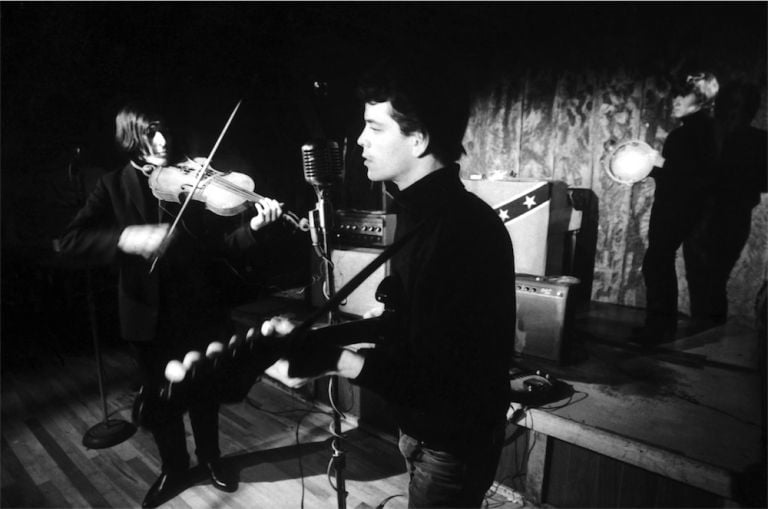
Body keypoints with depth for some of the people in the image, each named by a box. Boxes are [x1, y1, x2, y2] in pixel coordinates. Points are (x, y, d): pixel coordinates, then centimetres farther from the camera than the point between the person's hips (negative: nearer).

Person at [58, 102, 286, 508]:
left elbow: (228, 247, -11)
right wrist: (124, 238, -31)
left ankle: (210, 457, 43)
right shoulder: (113, 188, -2)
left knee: (205, 391, 17)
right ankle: (173, 468, 41)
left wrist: (255, 226, -31)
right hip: (150, 315, 1)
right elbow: (71, 243, -12)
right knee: (159, 396, 16)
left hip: (201, 311, 0)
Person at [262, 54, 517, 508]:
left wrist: (336, 361, -34)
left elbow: (438, 376, -30)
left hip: (454, 444, -8)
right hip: (427, 427, 8)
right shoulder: (423, 212, 1)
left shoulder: (461, 229, -30)